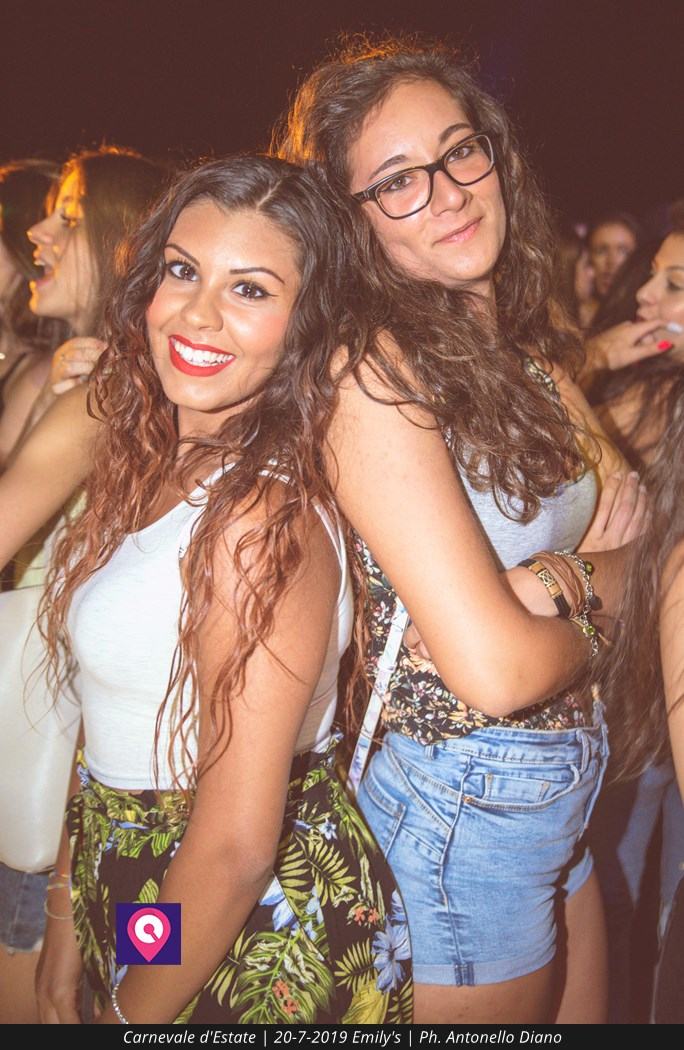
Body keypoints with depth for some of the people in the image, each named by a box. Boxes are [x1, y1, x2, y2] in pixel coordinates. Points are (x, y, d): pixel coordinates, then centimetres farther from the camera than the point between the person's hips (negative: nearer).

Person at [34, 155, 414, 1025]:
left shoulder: (263, 515, -27)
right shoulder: (147, 467, -2)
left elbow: (236, 846, -25)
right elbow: (108, 727, 3)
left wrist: (126, 1016, -12)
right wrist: (66, 926, 7)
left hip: (257, 948, -7)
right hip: (128, 891, 7)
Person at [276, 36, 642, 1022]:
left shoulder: (527, 344, 2)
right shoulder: (371, 373, -23)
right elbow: (493, 667, -27)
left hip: (562, 787, 8)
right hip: (460, 807, -7)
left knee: (584, 1013, 26)